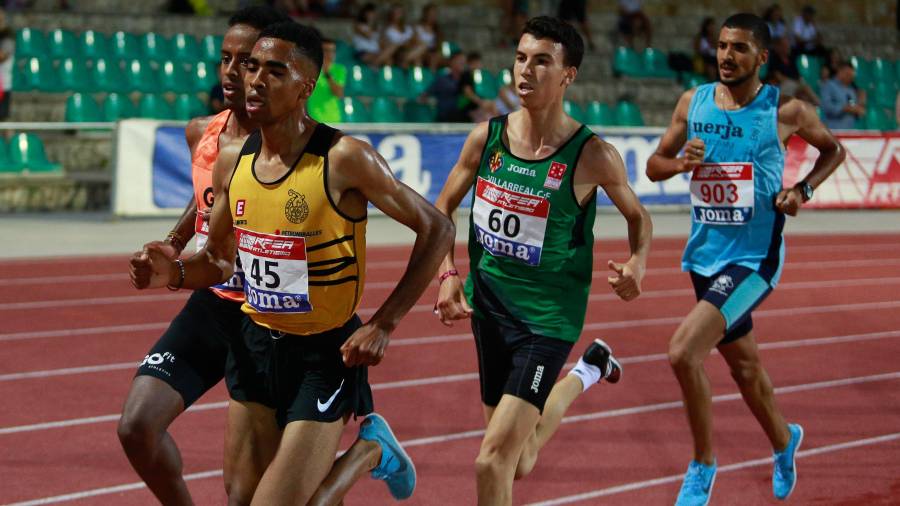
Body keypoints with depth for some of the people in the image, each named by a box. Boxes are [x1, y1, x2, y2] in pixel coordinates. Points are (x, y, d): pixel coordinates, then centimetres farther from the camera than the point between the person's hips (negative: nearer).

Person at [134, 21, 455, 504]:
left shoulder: (344, 159, -19)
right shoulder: (232, 161, -1)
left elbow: (436, 229, -12)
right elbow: (218, 259, 13)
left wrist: (383, 325, -17)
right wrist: (175, 273, -10)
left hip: (327, 354, -6)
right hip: (259, 342, 6)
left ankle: (370, 448, 16)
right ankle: (369, 451, 40)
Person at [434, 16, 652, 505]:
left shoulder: (592, 157, -14)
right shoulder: (486, 137, -5)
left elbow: (637, 216, 4)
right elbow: (443, 208, 10)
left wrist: (637, 262, -15)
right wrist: (448, 275, -3)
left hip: (547, 317, -5)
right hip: (488, 305, 5)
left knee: (493, 460, -17)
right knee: (520, 465, 21)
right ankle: (585, 374, 50)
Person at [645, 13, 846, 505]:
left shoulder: (785, 110, -9)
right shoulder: (693, 102, 1)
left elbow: (832, 150, 9)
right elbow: (654, 165, 9)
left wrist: (803, 189, -7)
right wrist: (680, 162, -13)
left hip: (753, 260, -5)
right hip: (705, 255, 6)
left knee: (683, 352, -22)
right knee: (743, 366, 22)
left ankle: (702, 464, -3)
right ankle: (784, 441, 50)